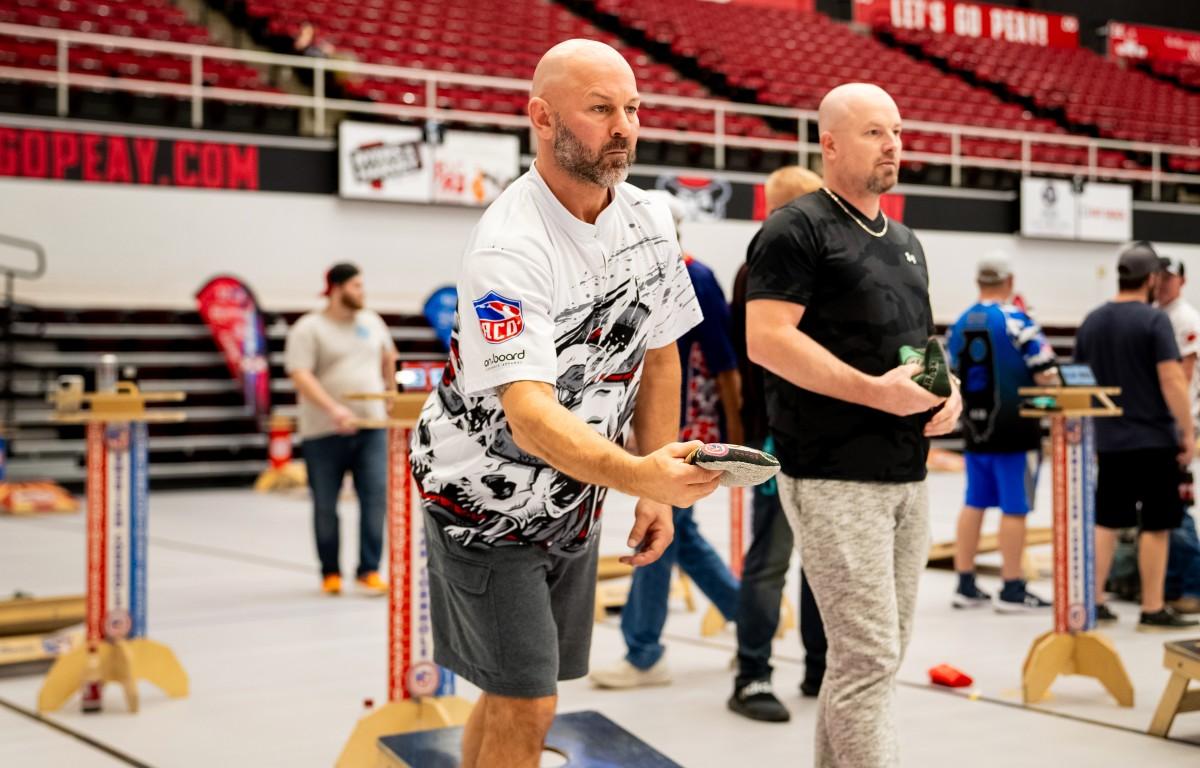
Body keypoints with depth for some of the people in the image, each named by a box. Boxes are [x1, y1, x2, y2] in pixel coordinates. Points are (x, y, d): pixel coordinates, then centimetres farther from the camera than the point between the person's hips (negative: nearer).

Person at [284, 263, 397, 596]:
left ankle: (369, 570, 0)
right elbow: (300, 377, -18)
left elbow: (388, 355, 29)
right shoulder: (308, 329, -8)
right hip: (325, 432, -4)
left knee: (376, 497, -6)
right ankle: (330, 573, 21)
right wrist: (333, 409, -29)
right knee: (325, 506, 7)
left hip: (372, 426, 4)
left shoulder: (372, 322, 11)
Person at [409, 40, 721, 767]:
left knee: (516, 694, 17)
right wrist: (638, 474, -52)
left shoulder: (650, 220, -5)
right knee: (525, 706, -5)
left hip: (573, 501, 7)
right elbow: (529, 415, -38)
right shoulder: (509, 246, -28)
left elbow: (657, 356, 6)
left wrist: (658, 491, 2)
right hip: (487, 498, -7)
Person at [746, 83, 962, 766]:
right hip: (836, 478, -8)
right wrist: (875, 390, -21)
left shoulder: (906, 242, 19)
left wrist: (950, 390, 4)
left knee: (883, 651, 12)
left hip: (909, 474, 8)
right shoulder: (798, 229, -6)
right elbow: (765, 339, -16)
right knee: (869, 658, -10)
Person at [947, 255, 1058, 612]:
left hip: (975, 429, 6)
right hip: (1015, 429, -6)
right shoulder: (1017, 320, -12)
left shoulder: (959, 325, 7)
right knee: (1014, 508, 0)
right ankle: (1012, 589, 4)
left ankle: (966, 585, 15)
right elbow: (1045, 374, -15)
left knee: (974, 503, 12)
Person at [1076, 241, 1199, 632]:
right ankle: (1153, 611, 6)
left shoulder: (1091, 322, 7)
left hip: (1109, 440, 6)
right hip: (1154, 439, -6)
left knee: (1105, 522, 12)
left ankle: (1093, 602, 14)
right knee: (1154, 526, 2)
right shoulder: (1154, 320, -11)